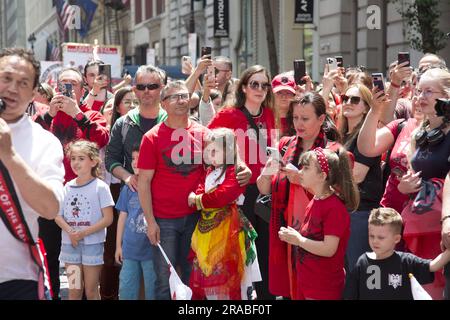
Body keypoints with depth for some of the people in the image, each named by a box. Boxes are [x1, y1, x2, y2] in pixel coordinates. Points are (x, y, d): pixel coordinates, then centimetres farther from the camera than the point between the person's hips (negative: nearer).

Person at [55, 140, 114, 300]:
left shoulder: (100, 187, -7)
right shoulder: (67, 187, 6)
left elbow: (108, 219, -10)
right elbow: (58, 216, 6)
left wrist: (83, 233, -17)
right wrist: (70, 232, -13)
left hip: (92, 244, -3)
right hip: (70, 244, 4)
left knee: (91, 291, 4)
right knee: (74, 291, 8)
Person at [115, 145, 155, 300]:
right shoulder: (128, 187, 3)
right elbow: (123, 216, 11)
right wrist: (118, 245, 12)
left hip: (151, 249, -4)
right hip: (130, 248, 4)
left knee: (152, 292, 8)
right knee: (126, 290, 12)